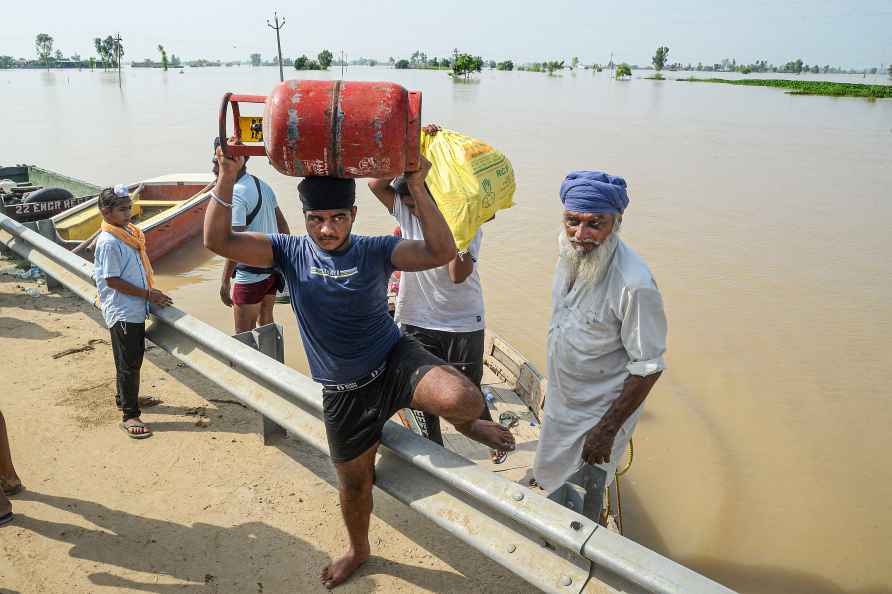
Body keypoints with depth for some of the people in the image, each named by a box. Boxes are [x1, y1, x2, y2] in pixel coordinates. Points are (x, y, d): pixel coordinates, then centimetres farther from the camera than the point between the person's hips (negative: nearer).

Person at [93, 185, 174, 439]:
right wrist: (148, 294, -18)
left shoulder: (129, 232, 8)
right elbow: (113, 281, -19)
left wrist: (150, 291, 9)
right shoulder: (109, 242, -18)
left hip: (136, 309, 9)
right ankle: (130, 416, 6)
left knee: (133, 358, 21)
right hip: (122, 312, -9)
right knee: (129, 363, -3)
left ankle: (124, 398, 39)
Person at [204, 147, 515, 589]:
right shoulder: (290, 252, -5)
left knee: (463, 399, -34)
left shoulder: (375, 251, -10)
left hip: (394, 362, -2)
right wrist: (228, 176, -25)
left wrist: (417, 187, -31)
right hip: (344, 392, 2)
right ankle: (358, 551, 54)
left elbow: (442, 252, -25)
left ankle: (465, 423, 8)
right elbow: (217, 240, -14)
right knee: (353, 483, 19)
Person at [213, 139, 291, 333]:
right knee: (266, 322, 22)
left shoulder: (235, 194, -19)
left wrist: (224, 282, -20)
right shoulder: (263, 185, 7)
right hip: (273, 268, 8)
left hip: (250, 275, -8)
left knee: (244, 334, 4)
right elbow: (283, 225, 14)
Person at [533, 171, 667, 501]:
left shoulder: (634, 285, -32)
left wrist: (607, 431, -19)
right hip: (561, 400, 8)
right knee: (548, 477, 27)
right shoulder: (571, 252, -8)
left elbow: (648, 369, -23)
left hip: (600, 412, -7)